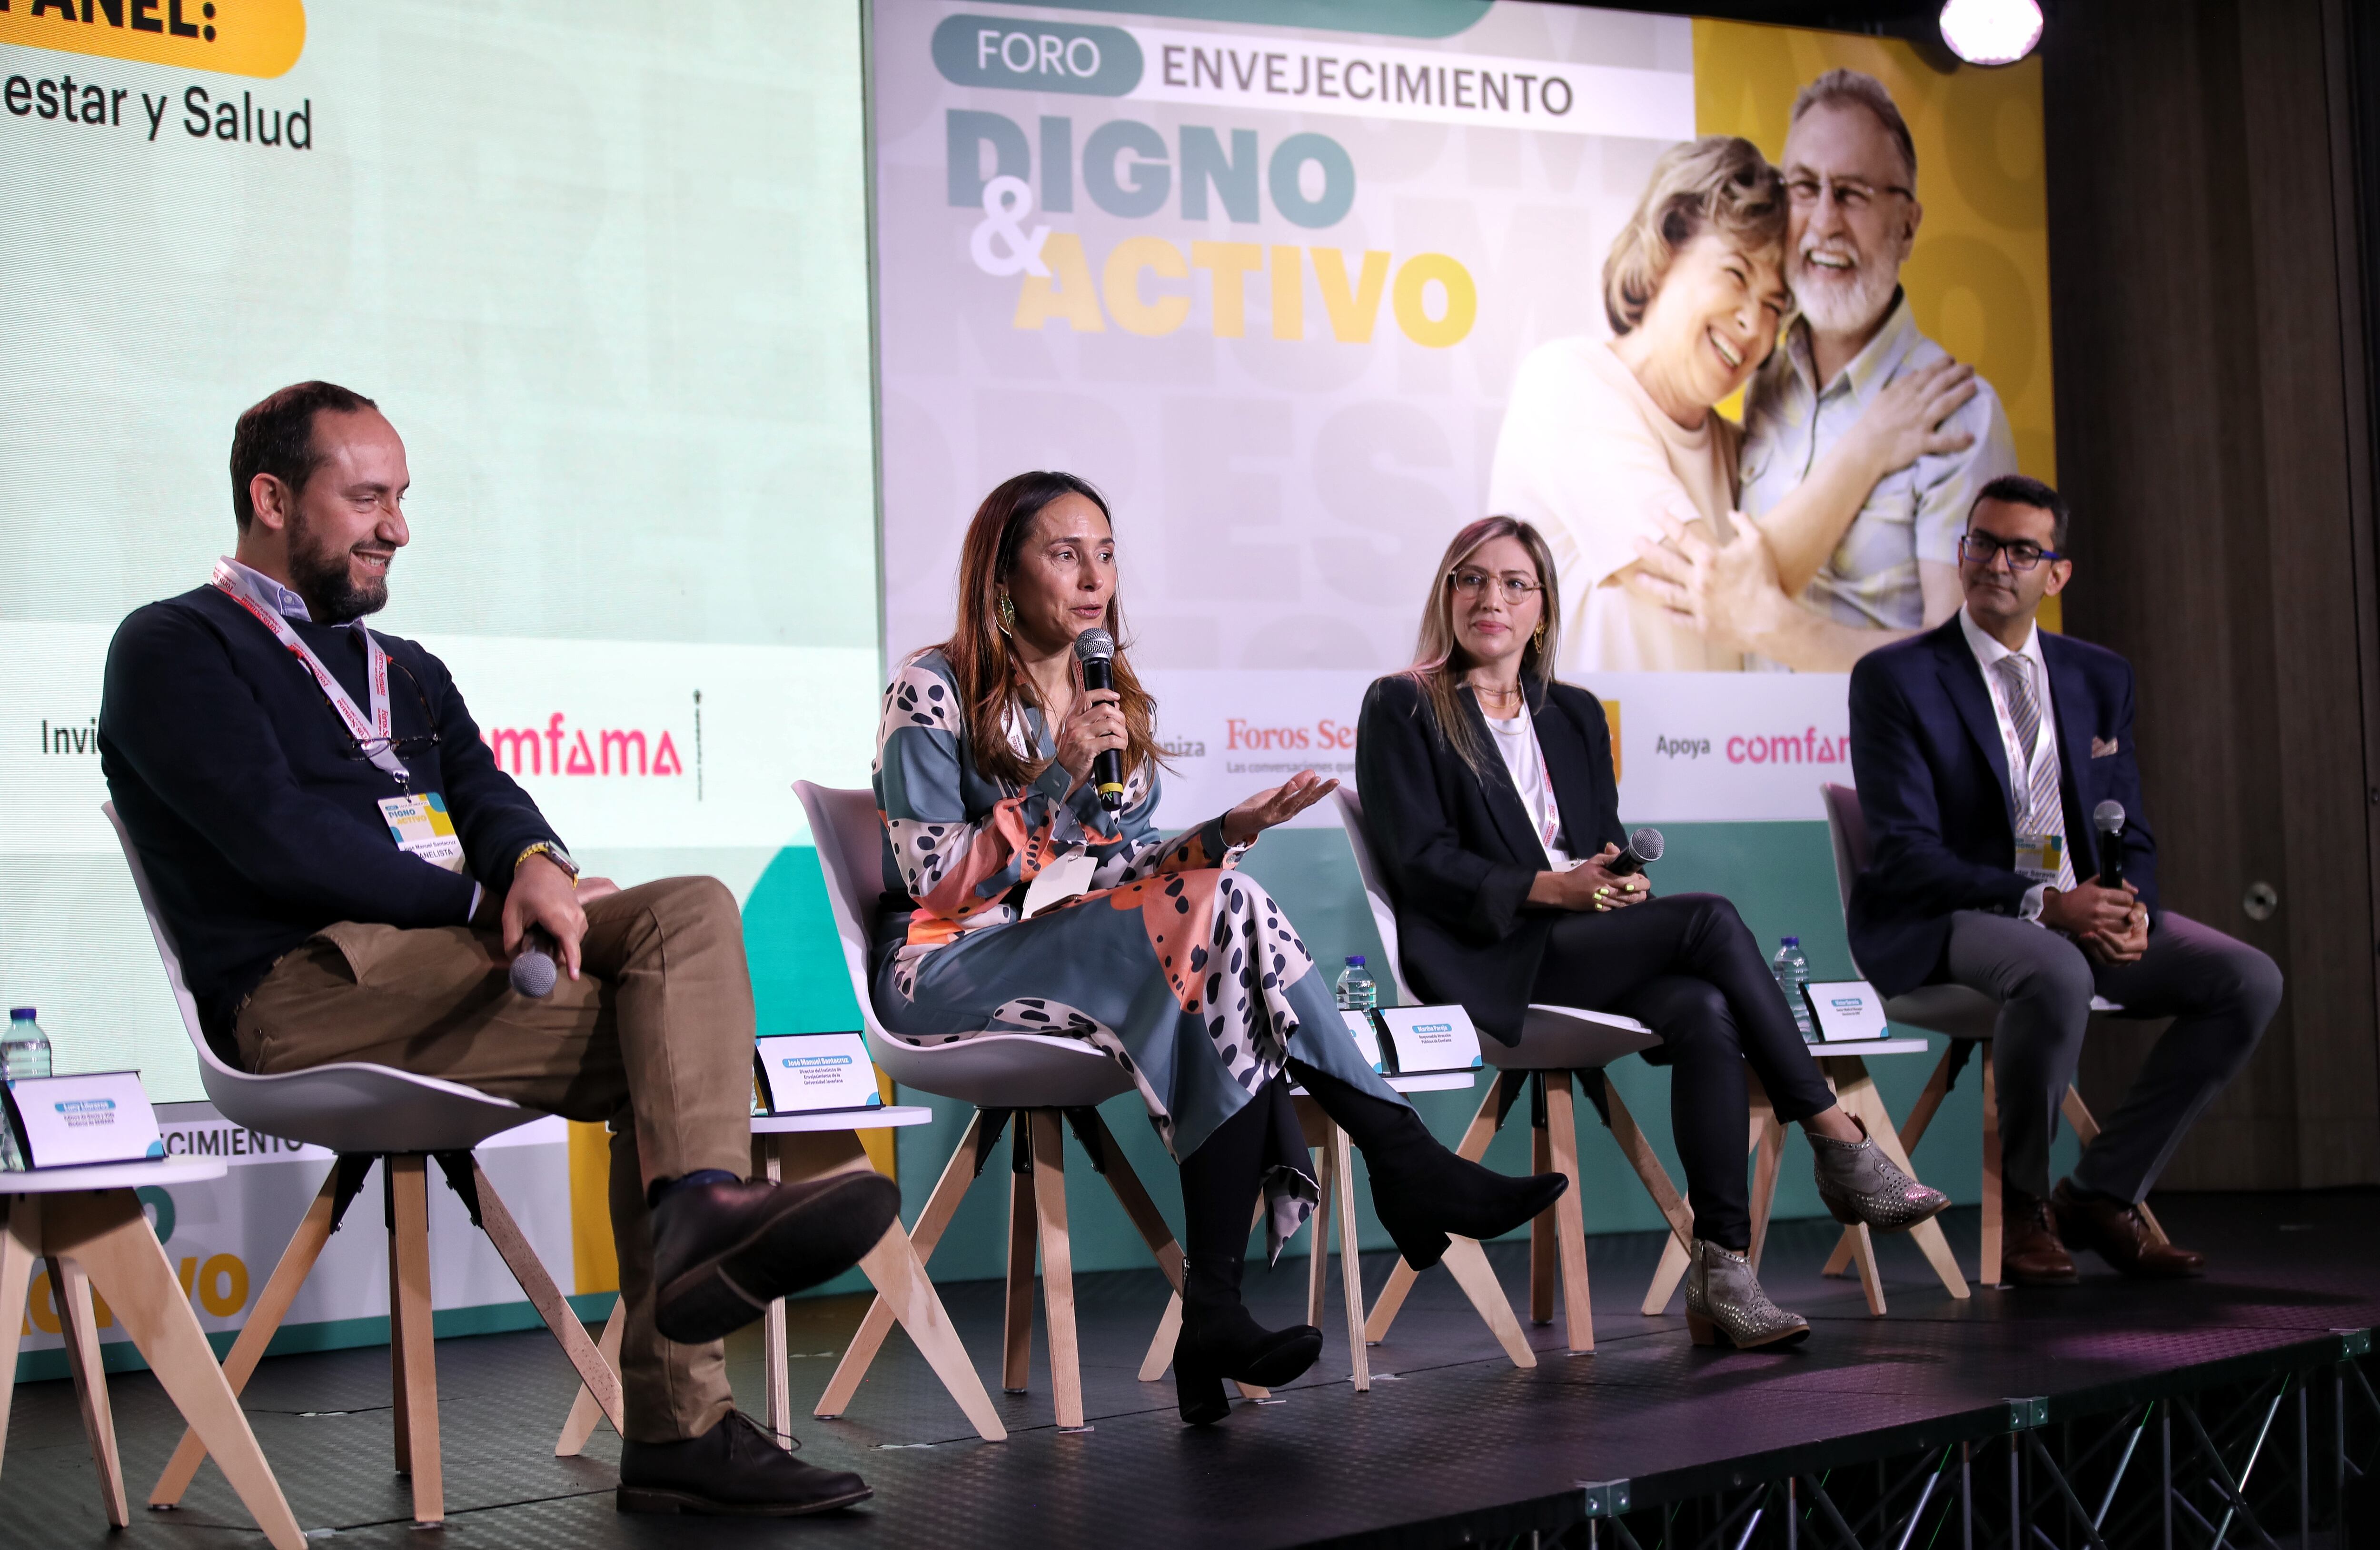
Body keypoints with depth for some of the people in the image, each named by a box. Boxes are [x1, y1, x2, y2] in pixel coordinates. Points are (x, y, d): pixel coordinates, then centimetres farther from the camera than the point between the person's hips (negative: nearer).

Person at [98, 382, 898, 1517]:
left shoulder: (406, 670, 30)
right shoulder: (172, 648, 6)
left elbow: (484, 791, 13)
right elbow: (275, 836, -9)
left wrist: (534, 863, -13)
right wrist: (485, 903, -8)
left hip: (457, 954, 7)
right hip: (309, 988, -7)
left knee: (691, 910, -20)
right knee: (663, 1040, -25)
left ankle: (702, 1208, -37)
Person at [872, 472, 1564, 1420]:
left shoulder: (1113, 701, 17)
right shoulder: (934, 690, -4)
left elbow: (1126, 869, 14)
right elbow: (934, 880, -12)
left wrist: (1230, 830, -4)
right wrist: (1059, 777, -19)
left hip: (1095, 947, 6)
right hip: (952, 968, -6)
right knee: (1220, 911, -30)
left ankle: (1215, 1315, -37)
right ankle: (1408, 1169, -29)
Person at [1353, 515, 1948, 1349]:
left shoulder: (1575, 713, 22)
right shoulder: (1401, 709, 4)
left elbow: (1609, 847, 19)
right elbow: (1421, 862, -6)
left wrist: (1622, 881, -7)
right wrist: (1551, 888, -18)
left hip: (1592, 950, 6)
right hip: (1493, 966, -6)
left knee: (1705, 1013, -28)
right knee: (1709, 918, -26)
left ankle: (1719, 1273, -31)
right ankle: (1841, 1146, -19)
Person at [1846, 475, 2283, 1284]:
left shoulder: (2101, 678, 13)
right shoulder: (1894, 679, -5)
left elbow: (2131, 837, 13)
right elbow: (1905, 854, -13)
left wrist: (2130, 910, -11)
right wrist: (2040, 903, -25)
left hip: (2083, 913, 6)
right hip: (1942, 925, -6)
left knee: (2250, 980, -13)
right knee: (2056, 973, -38)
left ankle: (2104, 1193, -3)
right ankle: (2023, 1201, -12)